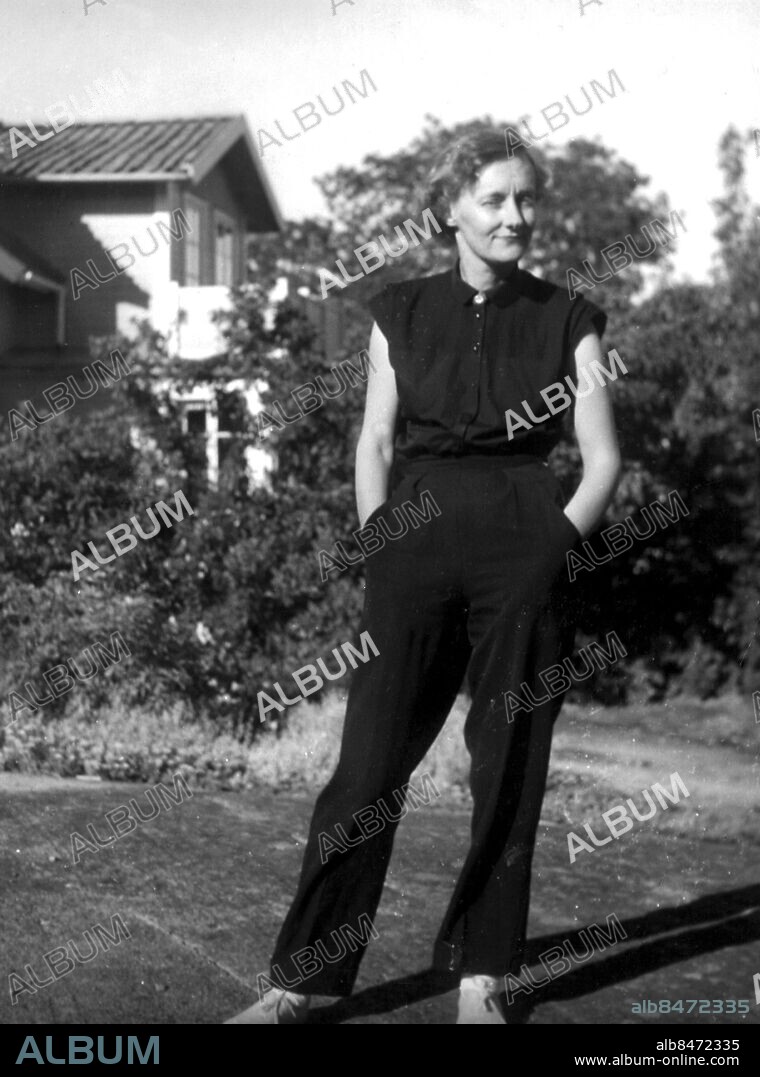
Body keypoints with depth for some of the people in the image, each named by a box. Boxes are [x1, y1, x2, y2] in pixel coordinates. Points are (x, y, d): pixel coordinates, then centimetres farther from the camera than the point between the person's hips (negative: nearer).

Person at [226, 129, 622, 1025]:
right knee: (369, 765, -3)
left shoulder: (566, 321, 8)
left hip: (527, 555, 0)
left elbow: (603, 458, 5)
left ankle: (482, 977, 16)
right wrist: (380, 540, -1)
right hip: (415, 545, 0)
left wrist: (556, 540, -5)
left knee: (510, 769, 4)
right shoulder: (401, 312, 10)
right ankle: (300, 981, 4)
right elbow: (375, 443, 10)